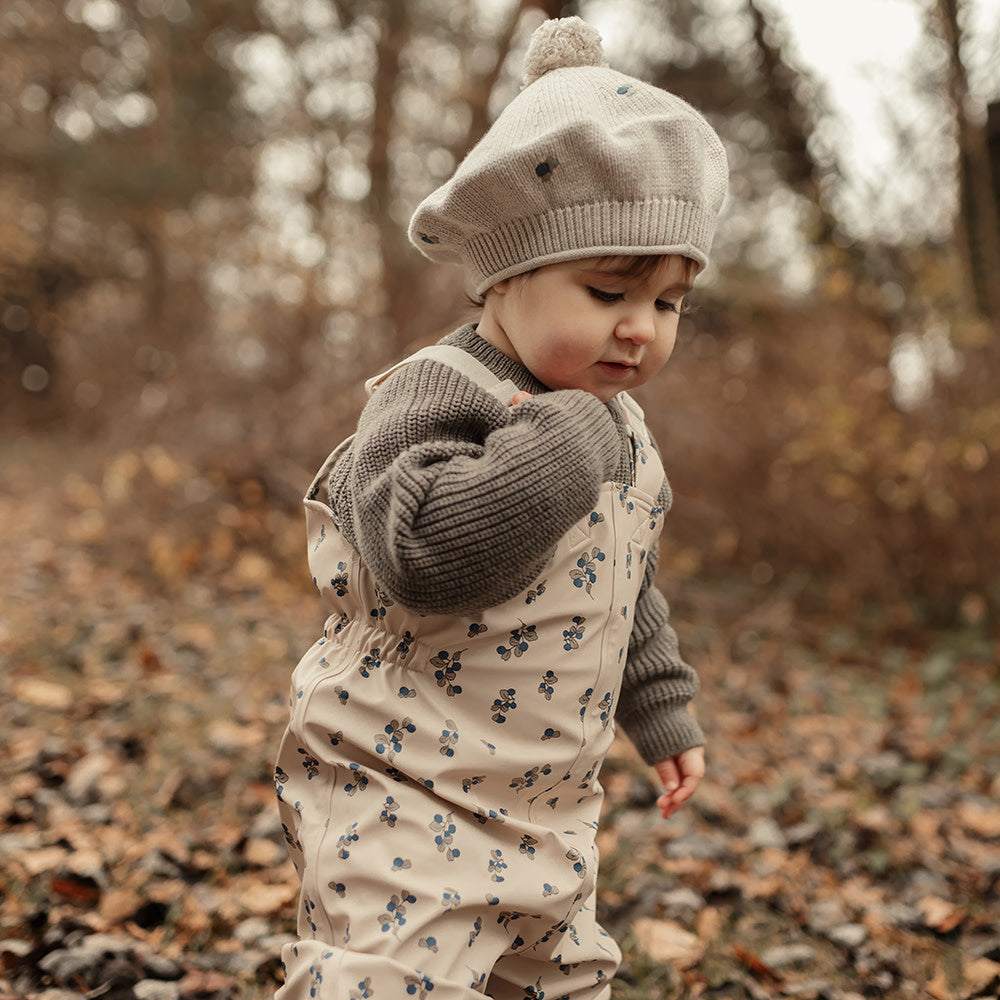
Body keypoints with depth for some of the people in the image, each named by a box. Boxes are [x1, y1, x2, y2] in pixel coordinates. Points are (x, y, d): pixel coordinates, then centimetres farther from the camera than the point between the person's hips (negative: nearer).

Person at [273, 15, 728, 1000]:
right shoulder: (436, 392, -17)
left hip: (548, 809, 8)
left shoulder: (622, 433, 8)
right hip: (400, 795, -8)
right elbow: (424, 551, -36)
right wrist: (567, 433, -29)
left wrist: (661, 715, 26)